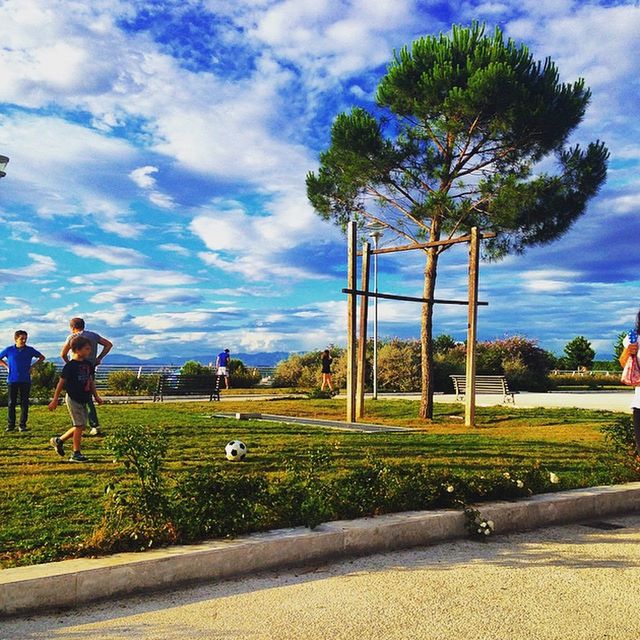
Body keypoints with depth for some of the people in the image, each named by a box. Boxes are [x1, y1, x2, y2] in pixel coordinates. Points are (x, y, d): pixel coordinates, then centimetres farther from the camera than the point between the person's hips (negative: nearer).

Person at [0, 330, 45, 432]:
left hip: (25, 380, 0)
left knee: (24, 403, 1)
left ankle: (22, 425, 8)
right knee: (11, 403, 3)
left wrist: (32, 366, 7)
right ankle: (10, 425, 11)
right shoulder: (9, 350, 2)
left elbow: (42, 357, 17)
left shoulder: (30, 350, 4)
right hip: (12, 380, 0)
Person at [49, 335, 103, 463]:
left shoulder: (88, 365, 7)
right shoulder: (70, 365, -13)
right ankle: (76, 454, 5)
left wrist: (96, 396, 15)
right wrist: (55, 400, -8)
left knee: (81, 426, 10)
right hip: (73, 399, -8)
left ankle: (59, 440, 28)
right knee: (79, 425, -5)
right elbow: (61, 382, -10)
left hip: (83, 400, 8)